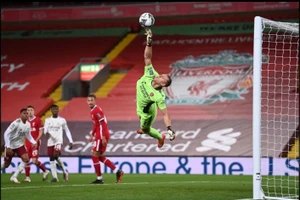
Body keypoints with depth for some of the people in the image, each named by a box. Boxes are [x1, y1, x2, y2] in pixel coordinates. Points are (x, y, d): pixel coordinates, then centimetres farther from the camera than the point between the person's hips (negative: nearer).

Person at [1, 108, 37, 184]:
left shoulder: (28, 124, -4)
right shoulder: (16, 123, -25)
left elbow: (28, 135, 12)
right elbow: (6, 133, -25)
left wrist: (34, 142, -6)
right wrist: (8, 147, -30)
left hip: (19, 145, 5)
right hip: (10, 145, -5)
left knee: (26, 160, -13)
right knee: (6, 164, 3)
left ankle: (14, 177, -5)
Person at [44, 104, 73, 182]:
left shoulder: (62, 120, 7)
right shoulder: (47, 120, 9)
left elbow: (67, 131, 13)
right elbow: (45, 129, -3)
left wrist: (71, 141, 7)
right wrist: (46, 133, -27)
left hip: (59, 141, -3)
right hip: (50, 142, 3)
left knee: (56, 156, -23)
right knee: (51, 159, 0)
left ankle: (64, 171, -3)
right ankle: (54, 177, 4)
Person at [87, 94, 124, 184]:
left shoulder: (97, 110, -14)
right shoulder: (93, 111, 17)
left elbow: (102, 124, -21)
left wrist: (103, 137, -26)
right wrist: (92, 135, 29)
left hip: (101, 136, -10)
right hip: (98, 136, 10)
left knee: (94, 155, -4)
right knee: (100, 157, 13)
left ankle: (99, 179, 1)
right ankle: (118, 171, 11)